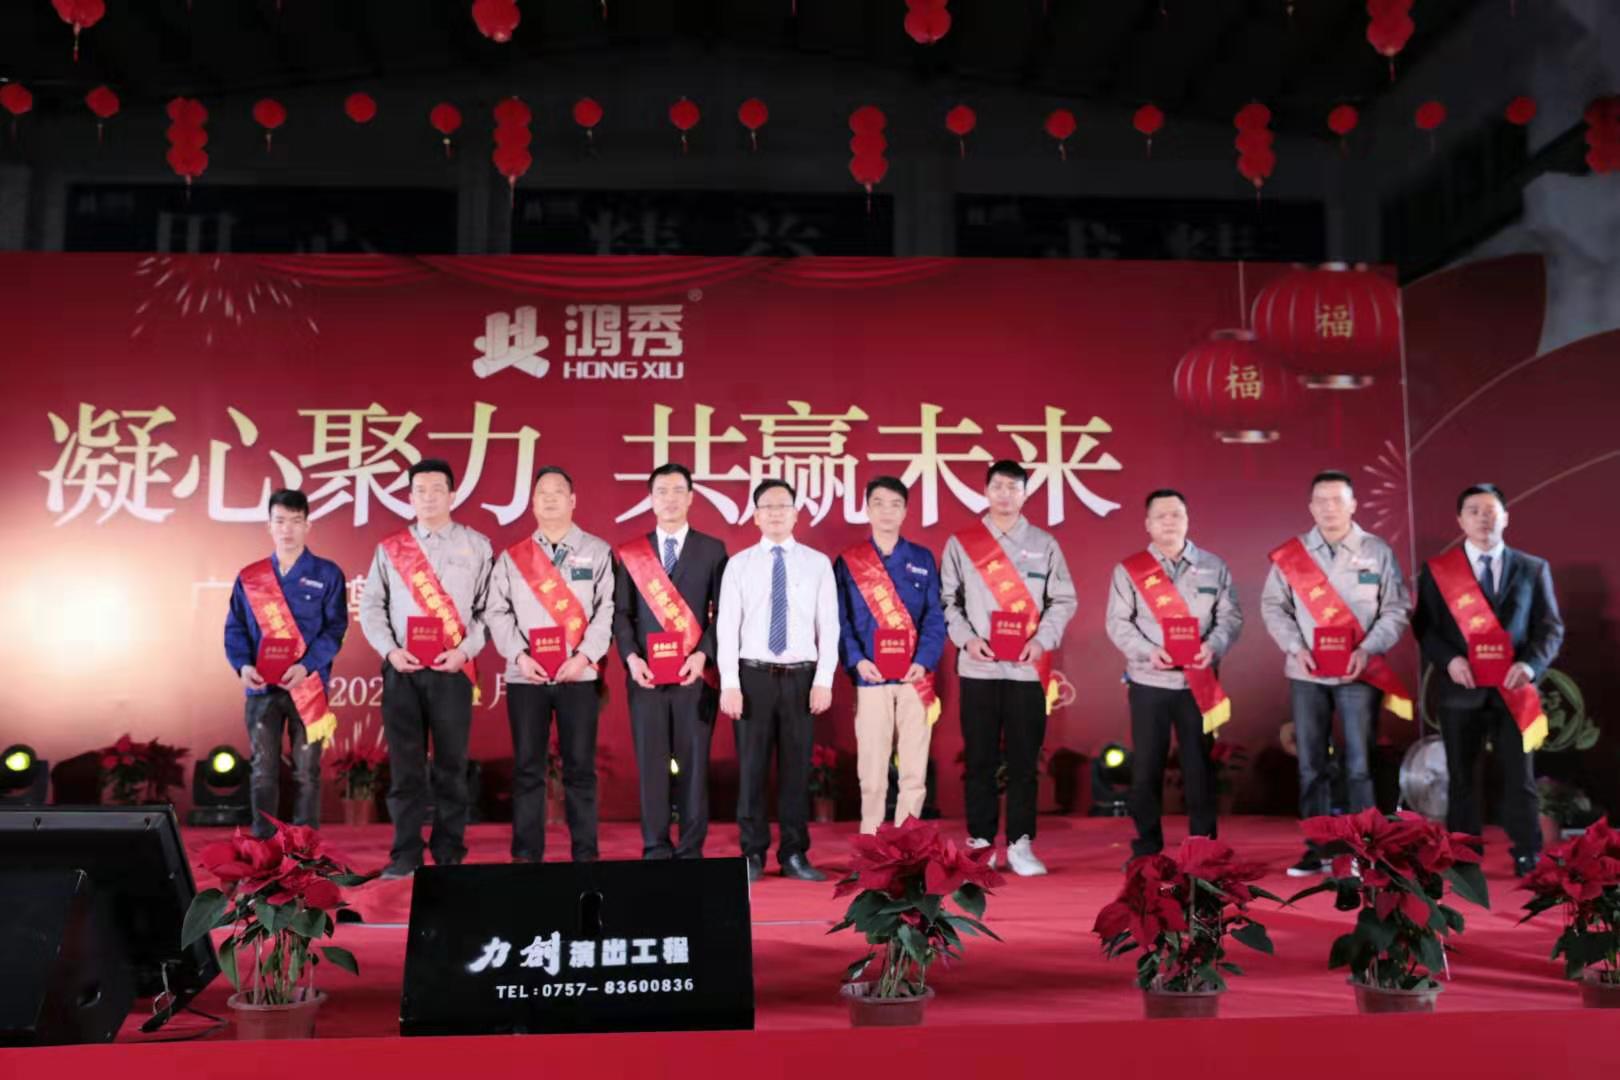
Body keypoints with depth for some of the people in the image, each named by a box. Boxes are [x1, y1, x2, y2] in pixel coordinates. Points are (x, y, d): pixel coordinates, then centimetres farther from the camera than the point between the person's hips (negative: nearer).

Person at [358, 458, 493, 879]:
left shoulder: (477, 545, 7)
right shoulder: (389, 548, 12)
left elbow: (489, 607, 2)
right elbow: (371, 606, 9)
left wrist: (464, 650, -10)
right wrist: (389, 650, -5)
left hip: (452, 669, -1)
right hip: (402, 669, 2)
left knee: (451, 763, 2)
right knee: (404, 763, 3)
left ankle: (449, 854, 10)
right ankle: (406, 854, 9)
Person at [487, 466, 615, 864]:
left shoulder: (598, 552, 6)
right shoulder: (511, 557, 11)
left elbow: (607, 608, -2)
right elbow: (498, 612, 5)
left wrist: (584, 656, -13)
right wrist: (519, 656, -10)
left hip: (579, 675, -1)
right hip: (525, 676, 1)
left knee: (580, 766, 2)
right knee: (527, 767, 5)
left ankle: (585, 854, 9)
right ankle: (526, 853, 12)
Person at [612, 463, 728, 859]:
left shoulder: (712, 550, 7)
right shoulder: (630, 553, 10)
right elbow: (620, 612, 7)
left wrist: (703, 654, -10)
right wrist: (630, 657, -7)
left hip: (695, 673, -1)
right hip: (646, 673, 1)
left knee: (694, 762, 1)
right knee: (651, 763, 2)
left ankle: (691, 850, 9)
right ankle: (655, 849, 10)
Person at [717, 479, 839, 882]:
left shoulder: (817, 563, 4)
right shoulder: (739, 564, 3)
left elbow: (829, 626, 2)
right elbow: (726, 627, -1)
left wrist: (824, 681, -6)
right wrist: (730, 684, -8)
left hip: (801, 677, 1)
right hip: (754, 675, 0)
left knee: (797, 768, 7)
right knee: (751, 768, 4)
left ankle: (794, 854, 17)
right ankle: (753, 854, 15)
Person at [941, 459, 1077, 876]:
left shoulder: (1044, 544, 7)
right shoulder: (961, 543, 5)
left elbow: (1063, 600, 6)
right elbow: (946, 600, 4)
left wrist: (1042, 640, -8)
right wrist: (966, 638, -10)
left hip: (1028, 668, 1)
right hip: (978, 667, 0)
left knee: (1024, 760, 3)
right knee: (980, 759, 5)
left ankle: (1020, 844, 11)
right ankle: (980, 841, 14)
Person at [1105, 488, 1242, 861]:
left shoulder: (1213, 567, 8)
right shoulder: (1129, 570, 3)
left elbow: (1231, 616, 4)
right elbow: (1118, 623, -2)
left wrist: (1214, 646, -15)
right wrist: (1146, 651, -18)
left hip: (1198, 682, 1)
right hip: (1148, 682, -1)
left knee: (1199, 765, 5)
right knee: (1146, 766, 3)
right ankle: (1147, 845, 13)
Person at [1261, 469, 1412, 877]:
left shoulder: (1377, 552, 3)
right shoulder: (1290, 555, 5)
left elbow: (1396, 609, 1)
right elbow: (1273, 606, 6)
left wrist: (1368, 650, -12)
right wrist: (1295, 648, -9)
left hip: (1360, 673, -1)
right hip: (1307, 674, 2)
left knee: (1360, 765, -1)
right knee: (1311, 765, 5)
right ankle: (1317, 849, 13)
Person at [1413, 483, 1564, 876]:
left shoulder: (1533, 568, 7)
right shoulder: (1437, 569, 3)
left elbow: (1551, 627, 4)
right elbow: (1424, 627, 1)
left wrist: (1531, 664, -14)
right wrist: (1449, 660, -16)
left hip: (1513, 690, 0)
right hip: (1461, 690, 0)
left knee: (1520, 781, 3)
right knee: (1460, 779, 9)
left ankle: (1528, 861, 12)